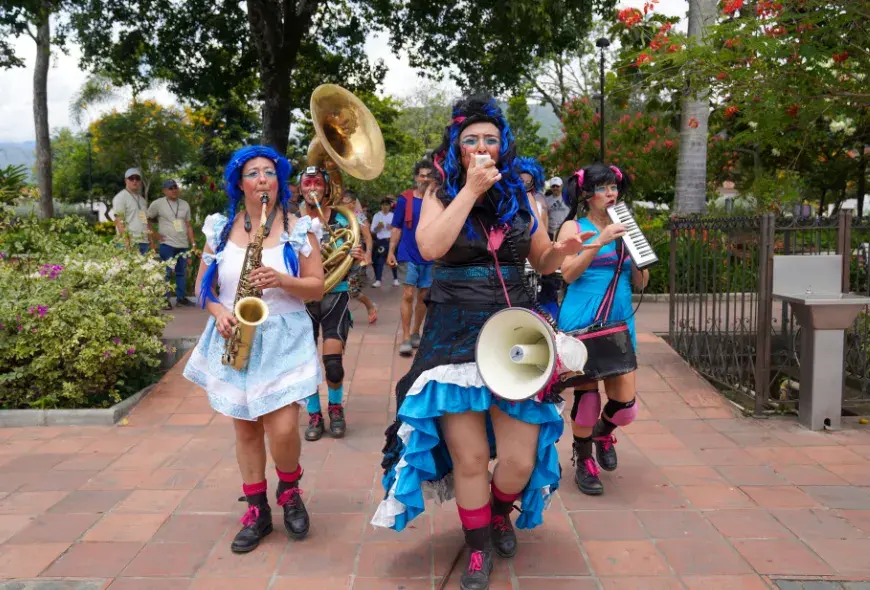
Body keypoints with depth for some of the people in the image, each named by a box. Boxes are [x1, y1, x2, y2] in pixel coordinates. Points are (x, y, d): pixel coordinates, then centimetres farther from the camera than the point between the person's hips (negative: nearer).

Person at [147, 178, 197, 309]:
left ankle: (181, 297, 17)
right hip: (167, 244, -5)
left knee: (182, 272, 9)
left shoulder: (185, 205, 13)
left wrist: (193, 243, 9)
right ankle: (164, 300, 0)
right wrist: (155, 235, -4)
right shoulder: (157, 204, -2)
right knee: (166, 272, -3)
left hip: (183, 244, 5)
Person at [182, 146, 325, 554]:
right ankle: (257, 511, 23)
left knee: (283, 429, -12)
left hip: (284, 339, -2)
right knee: (245, 428, 8)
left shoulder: (299, 229, 0)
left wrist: (282, 280, -20)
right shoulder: (220, 228, 6)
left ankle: (289, 490, 19)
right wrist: (218, 311, -9)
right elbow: (203, 284, 10)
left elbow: (317, 288, -2)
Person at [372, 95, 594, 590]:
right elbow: (430, 247, -18)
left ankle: (500, 511, 37)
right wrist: (471, 189, -16)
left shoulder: (520, 196, 9)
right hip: (456, 335, -2)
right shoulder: (441, 194, 3)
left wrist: (563, 251, -6)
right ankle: (479, 546, 28)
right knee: (469, 458, 2)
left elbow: (541, 261, 17)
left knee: (520, 460, 1)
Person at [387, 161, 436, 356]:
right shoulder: (405, 199, 0)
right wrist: (391, 252, -4)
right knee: (408, 295, -7)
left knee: (423, 296, 10)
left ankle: (415, 334, 25)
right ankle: (406, 338, -3)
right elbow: (397, 228, 2)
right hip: (410, 254, -2)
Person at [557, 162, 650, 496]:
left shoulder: (623, 229, 13)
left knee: (625, 404, 1)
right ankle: (584, 464, 22)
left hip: (620, 321, 4)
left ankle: (603, 431, 37)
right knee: (586, 397, -1)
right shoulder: (574, 228, 1)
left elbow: (641, 283, 11)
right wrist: (599, 242, -20)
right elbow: (568, 273, -13)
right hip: (582, 322, -4)